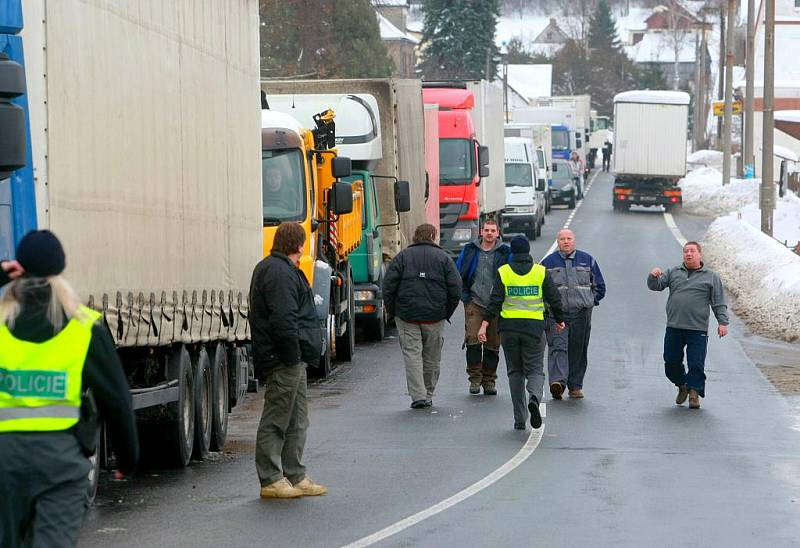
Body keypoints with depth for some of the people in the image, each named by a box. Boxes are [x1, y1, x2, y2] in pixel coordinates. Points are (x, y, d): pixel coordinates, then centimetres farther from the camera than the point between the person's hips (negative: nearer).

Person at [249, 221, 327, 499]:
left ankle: (295, 476, 20)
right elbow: (283, 318, -24)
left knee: (297, 421, 15)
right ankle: (270, 480, -1)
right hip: (283, 360, -11)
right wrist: (292, 355, -21)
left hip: (291, 361, 11)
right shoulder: (279, 272, -16)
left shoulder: (276, 268, 19)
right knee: (276, 419, -5)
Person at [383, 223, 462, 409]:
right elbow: (455, 288, -2)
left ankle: (418, 395, -13)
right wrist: (447, 313, 9)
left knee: (412, 354, -1)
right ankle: (428, 395, 17)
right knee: (432, 357, 11)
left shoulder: (403, 256, 4)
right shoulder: (443, 258, 4)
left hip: (407, 316, -1)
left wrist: (393, 311, 6)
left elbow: (388, 285, -3)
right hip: (434, 317, 1)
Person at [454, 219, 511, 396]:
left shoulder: (505, 253, 5)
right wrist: (464, 294, 5)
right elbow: (458, 274, 15)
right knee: (473, 340, -15)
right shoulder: (469, 251, 9)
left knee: (493, 345, 4)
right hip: (474, 303, 0)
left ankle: (489, 380, 14)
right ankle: (475, 377, -6)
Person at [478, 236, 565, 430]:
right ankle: (534, 398, -29)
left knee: (515, 371, 11)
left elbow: (495, 301, -7)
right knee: (535, 370, 5)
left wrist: (485, 324, -8)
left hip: (509, 327, 1)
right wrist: (559, 320, 19)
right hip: (534, 327, -1)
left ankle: (520, 418, 8)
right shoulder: (541, 272, 2)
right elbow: (554, 299, 4)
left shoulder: (503, 272, 0)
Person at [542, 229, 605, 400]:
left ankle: (575, 386, 15)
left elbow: (599, 286, 16)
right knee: (558, 347, -17)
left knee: (578, 351, 5)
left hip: (581, 314, 2)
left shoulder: (587, 260, 9)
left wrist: (590, 302, 7)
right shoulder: (549, 262, 7)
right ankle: (557, 381, -31)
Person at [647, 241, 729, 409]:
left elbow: (719, 302, 3)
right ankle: (682, 386, 28)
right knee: (671, 362, 7)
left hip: (698, 329, -3)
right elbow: (656, 286, 8)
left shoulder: (711, 277, 6)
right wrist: (653, 277, -15)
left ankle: (694, 393, 5)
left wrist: (723, 322, -7)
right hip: (674, 328, 3)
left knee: (696, 364, -6)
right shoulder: (673, 272, 13)